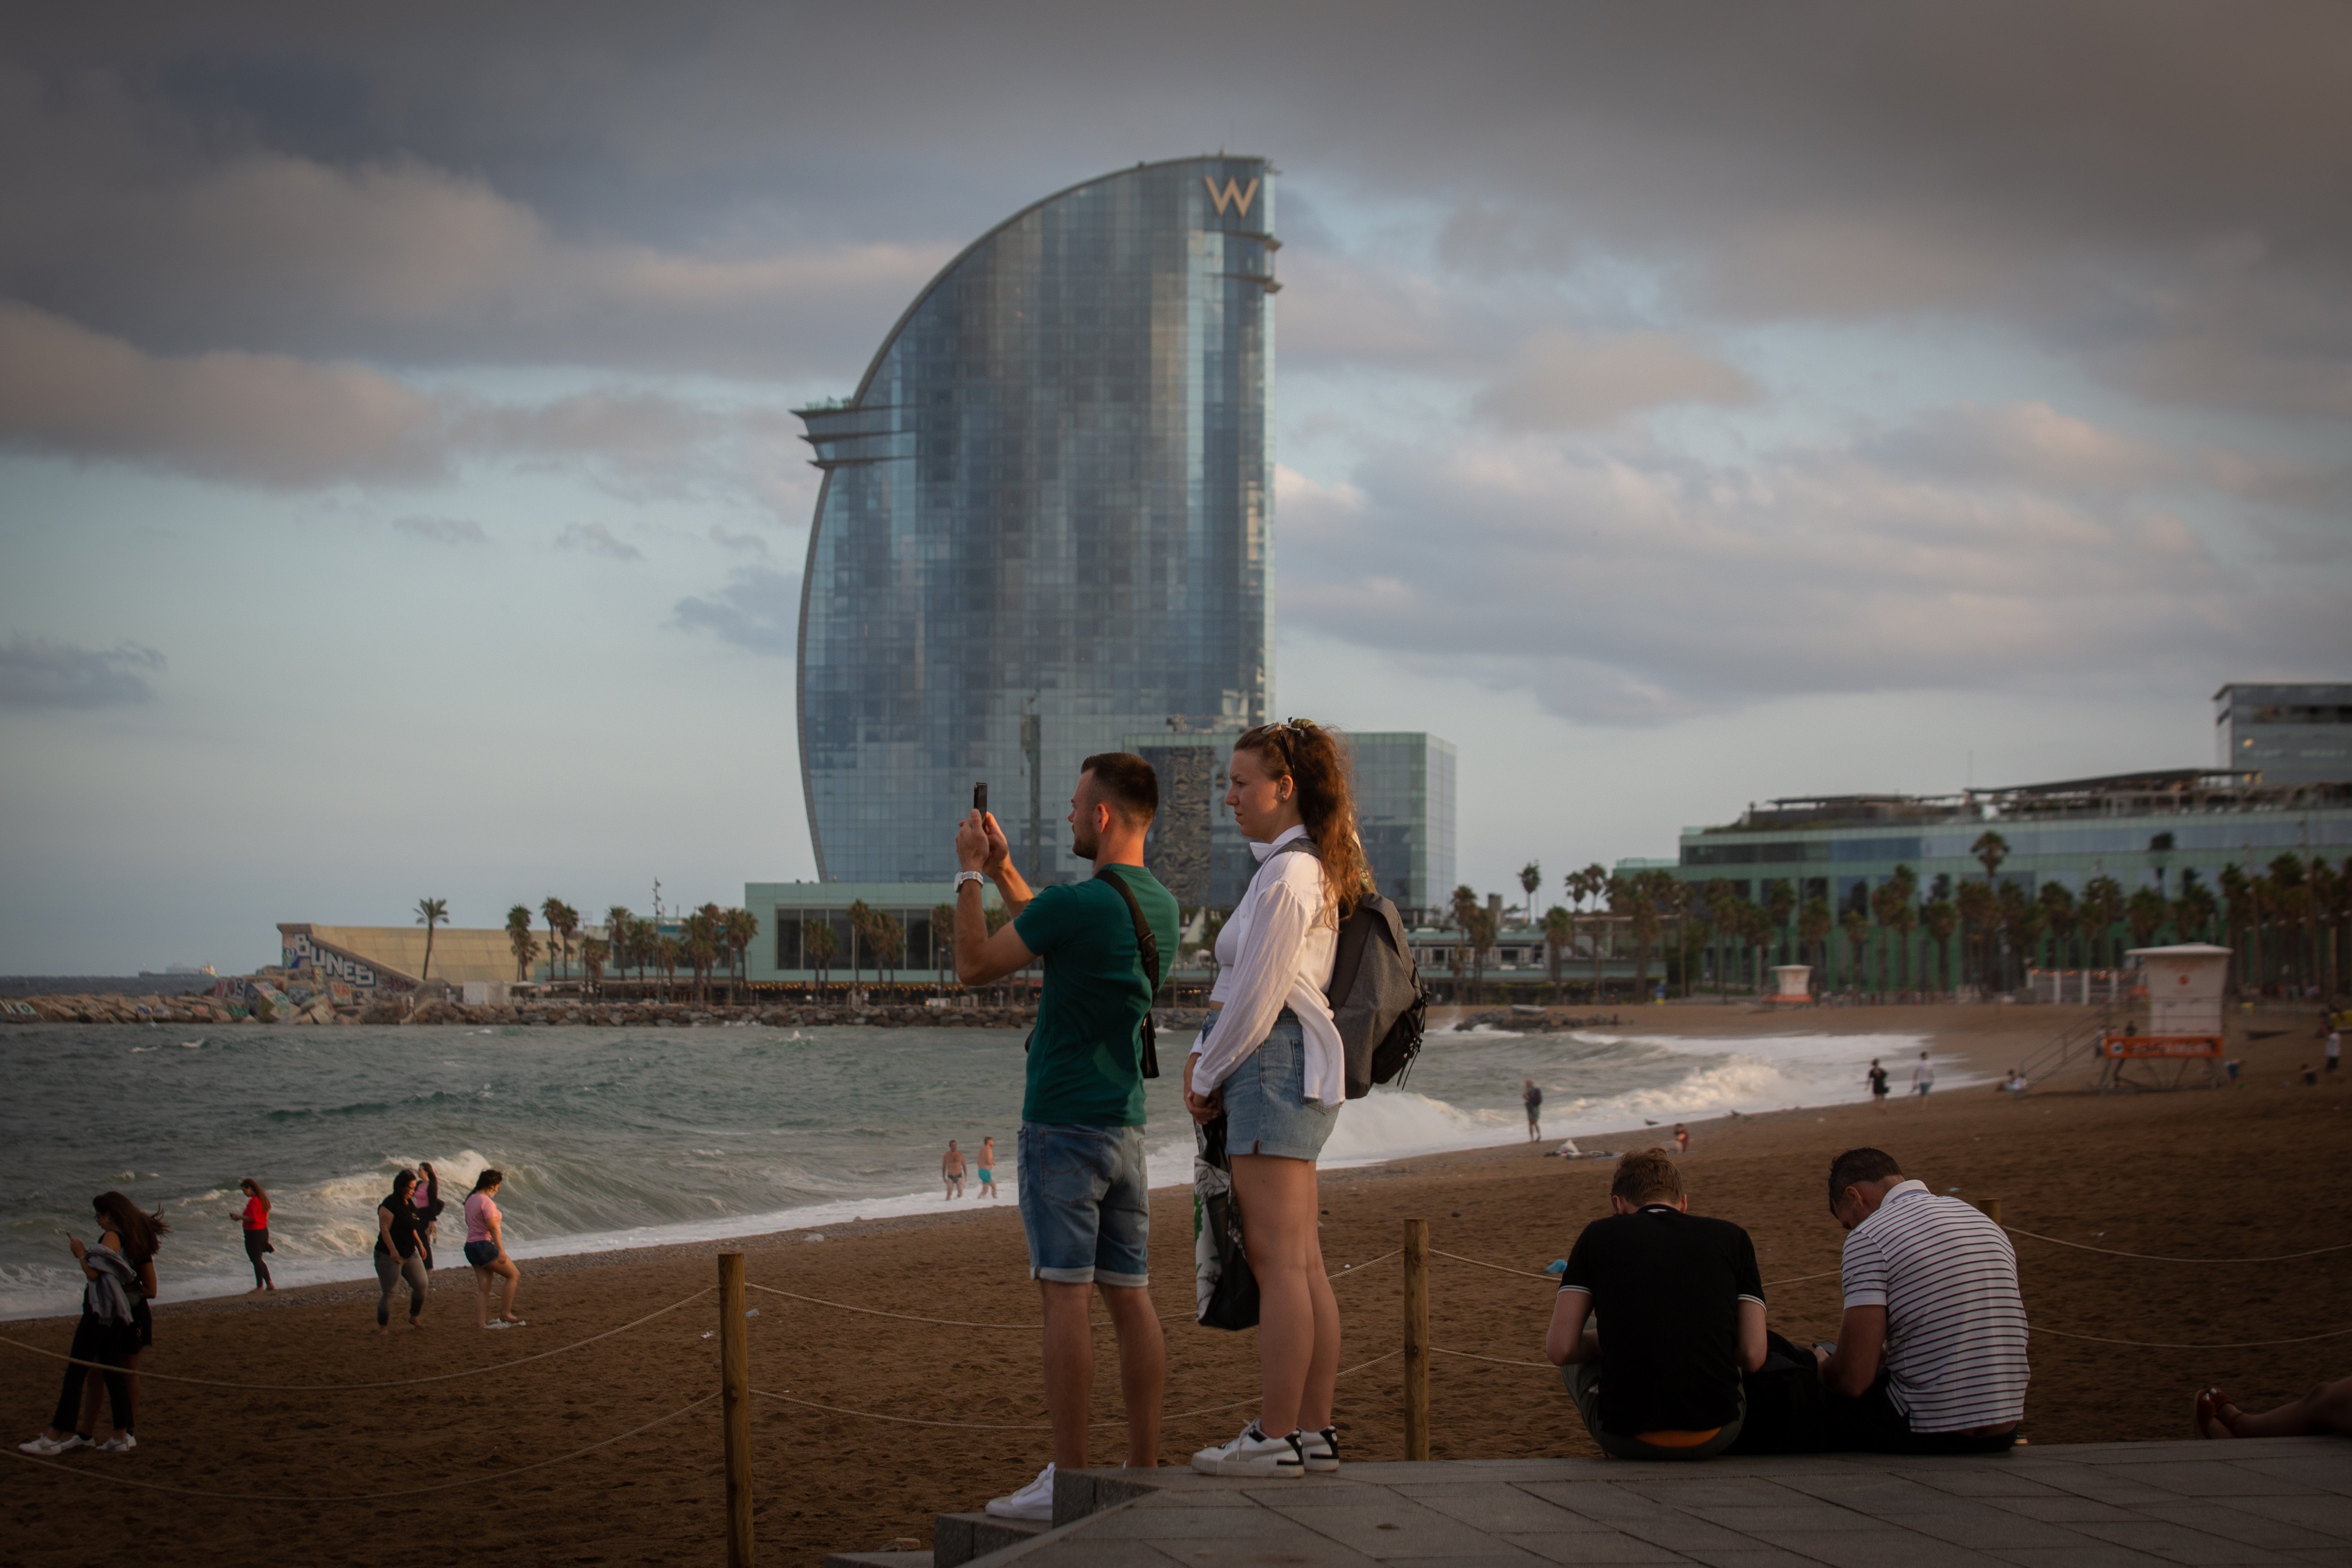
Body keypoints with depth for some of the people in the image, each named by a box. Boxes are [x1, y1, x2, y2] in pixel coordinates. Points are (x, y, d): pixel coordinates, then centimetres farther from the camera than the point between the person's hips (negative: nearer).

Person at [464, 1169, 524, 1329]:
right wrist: (501, 1250, -24)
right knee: (514, 1275, 2)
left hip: (471, 1246, 9)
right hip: (485, 1246, -9)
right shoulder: (486, 1202, -16)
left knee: (483, 1288, 11)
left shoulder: (471, 1200, 12)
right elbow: (492, 1227, -22)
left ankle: (480, 1322, 7)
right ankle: (505, 1314, 0)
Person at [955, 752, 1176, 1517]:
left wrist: (969, 874, 4)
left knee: (1065, 1296, -6)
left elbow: (974, 966, -6)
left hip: (1061, 1124, -8)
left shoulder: (1076, 902, -16)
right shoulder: (1160, 906, 10)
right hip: (1125, 1122, 8)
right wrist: (1004, 872, 25)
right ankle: (1143, 1473, 9)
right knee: (1130, 1297, 7)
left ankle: (1069, 1480, -6)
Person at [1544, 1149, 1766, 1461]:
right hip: (1717, 1437, 2)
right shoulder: (1732, 1237, 8)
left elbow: (1560, 1349, -1)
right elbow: (1753, 1356, 2)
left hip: (1627, 1437, -2)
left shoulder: (1599, 1235, 6)